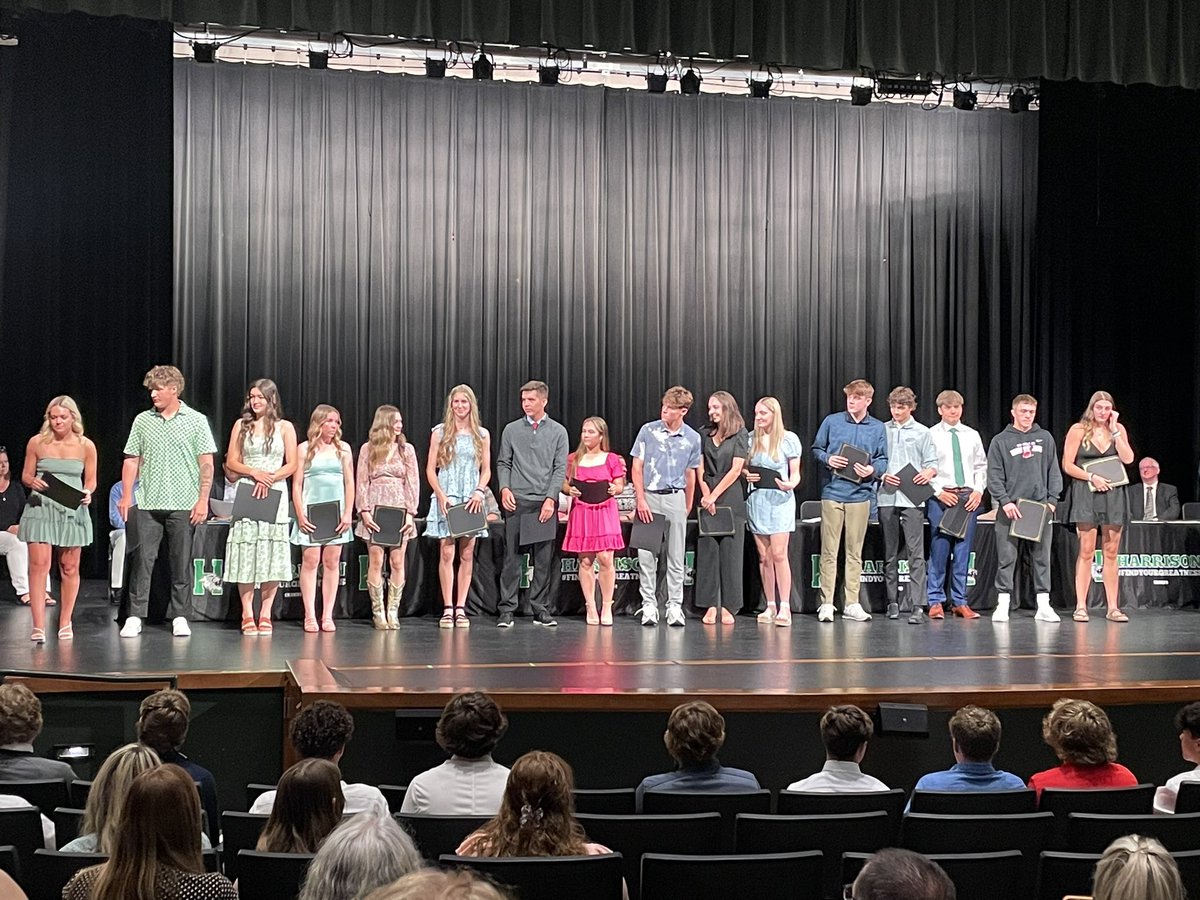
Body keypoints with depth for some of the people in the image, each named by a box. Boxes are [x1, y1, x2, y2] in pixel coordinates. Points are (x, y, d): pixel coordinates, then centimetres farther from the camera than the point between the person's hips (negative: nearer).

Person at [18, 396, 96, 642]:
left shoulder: (86, 446, 2)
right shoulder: (37, 442, 1)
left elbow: (90, 480, 9)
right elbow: (26, 476, 7)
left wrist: (88, 493, -12)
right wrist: (33, 482, -15)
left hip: (72, 511, 1)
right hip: (40, 509, -1)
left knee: (69, 568, 7)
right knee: (39, 565, -10)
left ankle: (65, 622, 20)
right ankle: (38, 626, -12)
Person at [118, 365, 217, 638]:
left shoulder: (196, 421, 2)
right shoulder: (142, 421, 9)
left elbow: (207, 463, 0)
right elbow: (132, 461, 10)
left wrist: (203, 499, -7)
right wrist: (126, 496, 1)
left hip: (183, 504, -2)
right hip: (148, 503, 2)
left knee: (182, 562, 4)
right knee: (142, 559, -1)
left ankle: (180, 616, 12)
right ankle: (135, 616, 2)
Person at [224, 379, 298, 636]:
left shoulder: (284, 427, 7)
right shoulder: (242, 425, 9)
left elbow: (291, 465, 3)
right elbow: (231, 462, 5)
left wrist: (270, 478, -12)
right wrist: (254, 473, -11)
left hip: (275, 494, 0)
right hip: (246, 493, 0)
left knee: (272, 555, -2)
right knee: (245, 554, -3)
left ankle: (265, 615, 5)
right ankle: (247, 615, 1)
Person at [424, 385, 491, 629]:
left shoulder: (482, 434, 9)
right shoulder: (440, 433, 5)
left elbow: (486, 470, 9)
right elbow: (430, 469, 3)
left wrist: (479, 492, -9)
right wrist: (441, 495, -10)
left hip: (472, 499, 2)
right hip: (446, 498, -1)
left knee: (467, 555, 1)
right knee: (447, 554, -5)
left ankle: (461, 608, 5)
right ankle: (448, 609, -1)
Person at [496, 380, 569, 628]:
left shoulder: (558, 432, 7)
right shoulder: (511, 430, 10)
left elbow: (560, 468, 2)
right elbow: (503, 463, 11)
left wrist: (551, 499, -9)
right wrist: (504, 488, -7)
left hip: (545, 502, 0)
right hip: (517, 501, 0)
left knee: (544, 559, 3)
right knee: (512, 557, -1)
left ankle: (540, 609, 9)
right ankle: (506, 610, 2)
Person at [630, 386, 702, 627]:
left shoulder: (692, 438, 4)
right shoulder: (648, 430, -1)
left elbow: (690, 474, 12)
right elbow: (637, 467, 1)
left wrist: (688, 506, 13)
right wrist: (641, 500, -7)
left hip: (676, 498, 1)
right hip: (650, 498, -1)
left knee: (676, 557, 4)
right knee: (647, 555, 0)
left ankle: (675, 606, 9)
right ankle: (649, 605, 6)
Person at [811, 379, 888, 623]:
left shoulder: (878, 428, 8)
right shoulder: (832, 421, 4)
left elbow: (883, 459, 10)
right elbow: (816, 449, 11)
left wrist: (873, 470, -11)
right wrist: (828, 459, -9)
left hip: (860, 493, 1)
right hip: (833, 491, -1)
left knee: (855, 551, 7)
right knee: (829, 550, -1)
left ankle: (852, 603, 13)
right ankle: (826, 603, 3)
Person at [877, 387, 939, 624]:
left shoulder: (922, 432, 7)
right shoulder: (881, 430, 11)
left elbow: (932, 463, 6)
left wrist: (928, 473, -15)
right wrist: (882, 475, -7)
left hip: (912, 498, -3)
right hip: (887, 497, 3)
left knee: (916, 553, -10)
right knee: (890, 553, 10)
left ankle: (918, 607, -13)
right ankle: (893, 602, 18)